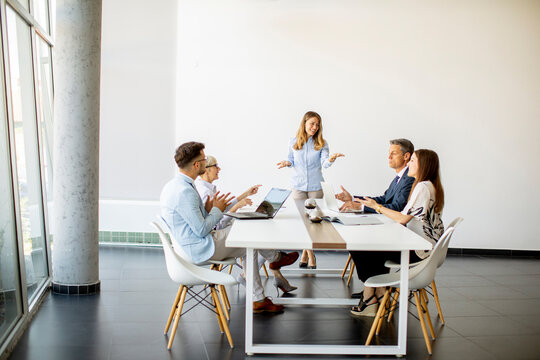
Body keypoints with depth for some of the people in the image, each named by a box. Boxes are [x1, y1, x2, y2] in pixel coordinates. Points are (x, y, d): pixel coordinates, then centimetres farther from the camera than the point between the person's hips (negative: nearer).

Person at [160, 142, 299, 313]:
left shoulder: (172, 185, 8)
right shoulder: (184, 191, -27)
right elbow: (201, 230, -24)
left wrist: (206, 208, 4)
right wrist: (217, 210, -8)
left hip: (189, 246, 10)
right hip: (199, 249, -10)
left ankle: (258, 300, 14)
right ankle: (276, 257, 31)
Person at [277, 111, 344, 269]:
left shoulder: (321, 143, -1)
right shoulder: (293, 142, 2)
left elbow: (325, 163, -13)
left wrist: (331, 159, -35)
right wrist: (287, 163, -8)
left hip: (315, 186, 0)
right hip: (298, 186, 1)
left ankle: (305, 254, 19)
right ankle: (310, 255, 12)